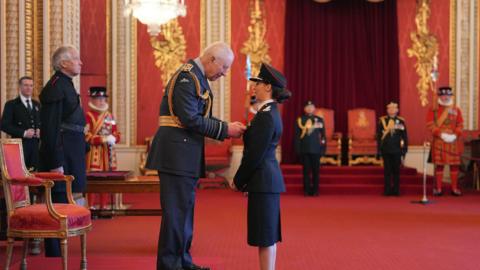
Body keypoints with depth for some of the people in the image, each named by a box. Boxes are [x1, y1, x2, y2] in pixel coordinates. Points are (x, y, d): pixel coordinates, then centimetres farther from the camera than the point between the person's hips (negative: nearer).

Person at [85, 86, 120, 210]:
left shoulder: (109, 115, 14)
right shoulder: (88, 116, -6)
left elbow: (116, 134, 16)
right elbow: (86, 136, -13)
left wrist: (113, 138, -8)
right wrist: (103, 139, -20)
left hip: (108, 153, 6)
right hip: (94, 153, -6)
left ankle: (104, 207, 14)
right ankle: (91, 207, -2)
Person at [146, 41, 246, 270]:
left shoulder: (197, 77, 16)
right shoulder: (187, 77, -14)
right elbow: (190, 119, -22)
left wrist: (227, 129, 8)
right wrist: (225, 129, -15)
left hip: (186, 154, 10)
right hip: (177, 152, -10)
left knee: (185, 208, 15)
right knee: (176, 209, -6)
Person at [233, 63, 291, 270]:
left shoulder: (266, 115, -17)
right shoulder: (271, 112, 14)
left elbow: (255, 154, -18)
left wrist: (238, 181, -8)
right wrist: (242, 179, 15)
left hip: (263, 180, -10)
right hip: (269, 177, 10)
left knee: (265, 235, -5)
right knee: (268, 234, 13)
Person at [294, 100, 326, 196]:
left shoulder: (319, 120, 8)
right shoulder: (300, 120, 5)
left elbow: (323, 135, 8)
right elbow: (297, 136, 4)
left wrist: (323, 148, 2)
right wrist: (298, 149, -2)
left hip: (316, 150, 1)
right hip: (304, 150, -1)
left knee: (316, 171, 3)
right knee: (306, 171, 3)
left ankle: (315, 190, 9)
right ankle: (306, 190, 7)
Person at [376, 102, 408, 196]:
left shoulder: (401, 121, 4)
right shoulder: (382, 121, 2)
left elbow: (405, 137, 6)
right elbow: (378, 136, 3)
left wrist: (404, 149, 2)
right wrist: (379, 150, 0)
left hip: (397, 150, 0)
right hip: (386, 151, 0)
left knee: (396, 171, 6)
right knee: (387, 171, 4)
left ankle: (396, 190, 13)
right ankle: (387, 191, 9)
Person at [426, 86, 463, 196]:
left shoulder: (456, 110, 10)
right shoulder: (433, 110, 2)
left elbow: (460, 125, 7)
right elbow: (431, 125, -5)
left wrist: (455, 135, -10)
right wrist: (441, 134, -15)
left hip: (453, 141, 2)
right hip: (439, 141, -2)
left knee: (454, 165, 3)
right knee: (439, 165, -1)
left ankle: (455, 188, 10)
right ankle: (438, 188, 5)